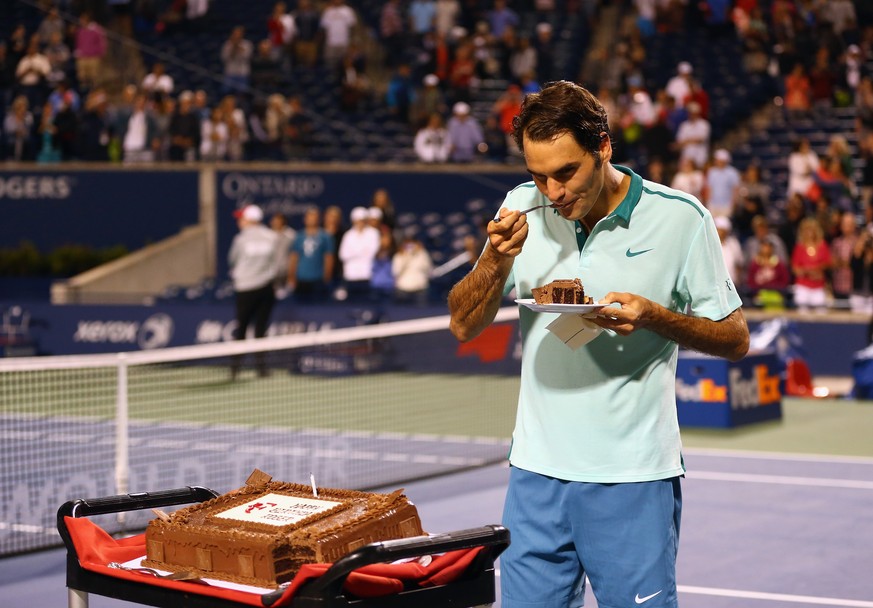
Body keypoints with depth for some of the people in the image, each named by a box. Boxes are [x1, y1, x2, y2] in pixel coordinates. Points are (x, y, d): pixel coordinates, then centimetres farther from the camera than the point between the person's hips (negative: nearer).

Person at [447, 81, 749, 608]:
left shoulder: (680, 218, -6)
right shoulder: (522, 209, 3)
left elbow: (736, 338, -1)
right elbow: (464, 326, 7)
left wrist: (652, 317, -18)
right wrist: (498, 258, -12)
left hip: (633, 480, -3)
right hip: (538, 471, 3)